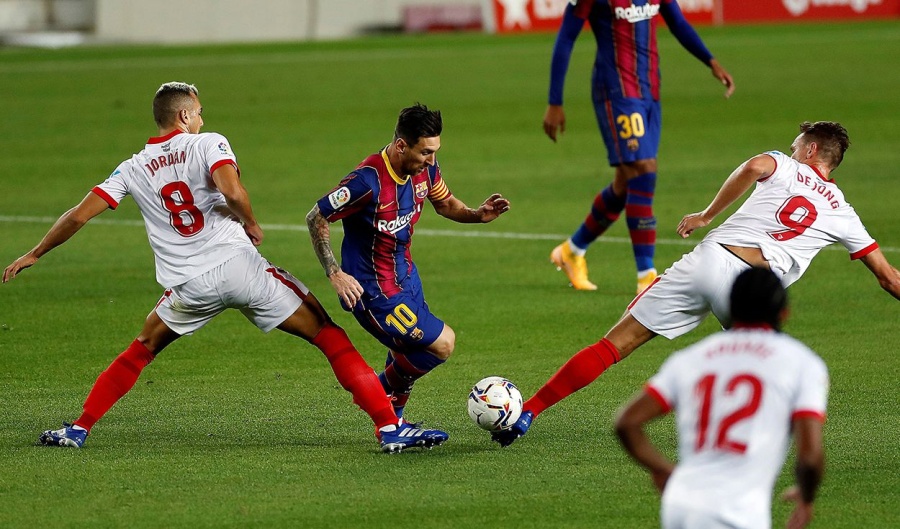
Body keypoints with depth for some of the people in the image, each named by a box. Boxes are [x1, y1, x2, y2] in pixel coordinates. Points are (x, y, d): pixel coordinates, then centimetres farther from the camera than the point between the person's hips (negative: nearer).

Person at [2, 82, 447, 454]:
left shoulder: (133, 170, 11)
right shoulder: (207, 144, 1)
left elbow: (78, 216, 10)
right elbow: (232, 192, -18)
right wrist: (252, 225, 2)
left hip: (188, 286, 3)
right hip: (238, 264, -3)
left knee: (140, 352, 28)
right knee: (328, 334, 2)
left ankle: (78, 430, 22)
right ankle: (390, 427, -7)